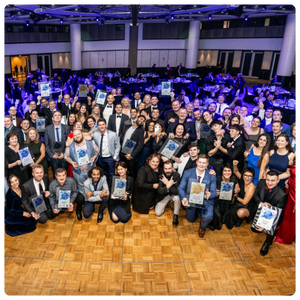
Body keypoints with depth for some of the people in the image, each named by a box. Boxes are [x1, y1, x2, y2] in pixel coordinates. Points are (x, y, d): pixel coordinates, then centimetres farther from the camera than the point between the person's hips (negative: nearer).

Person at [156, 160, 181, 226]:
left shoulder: (176, 175, -23)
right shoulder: (161, 176, -18)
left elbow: (176, 191, -28)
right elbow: (160, 191, -23)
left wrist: (167, 183, -37)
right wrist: (168, 186, -41)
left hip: (173, 194, -1)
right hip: (164, 195, 1)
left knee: (177, 198, -36)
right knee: (158, 213, -9)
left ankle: (175, 215, -9)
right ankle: (165, 204, 25)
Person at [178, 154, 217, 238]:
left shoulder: (212, 176, -6)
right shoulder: (187, 173, -7)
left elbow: (214, 192, -7)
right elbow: (181, 188, -8)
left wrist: (209, 194, -34)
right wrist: (183, 198, -29)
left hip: (206, 200, -1)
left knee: (208, 217, -27)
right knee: (191, 219, 6)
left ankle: (203, 227, 12)